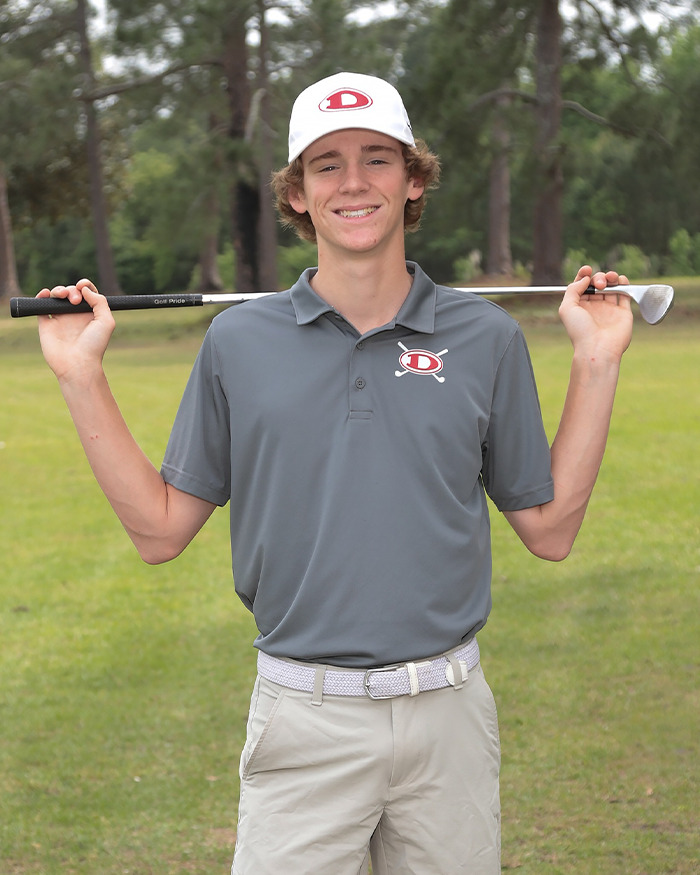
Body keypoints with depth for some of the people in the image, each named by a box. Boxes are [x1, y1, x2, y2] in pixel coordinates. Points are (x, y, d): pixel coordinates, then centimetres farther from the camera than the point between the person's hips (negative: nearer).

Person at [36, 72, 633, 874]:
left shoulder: (487, 338, 2)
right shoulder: (238, 342, 2)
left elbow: (550, 531, 6)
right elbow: (160, 530, 5)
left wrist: (597, 363, 0)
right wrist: (82, 378, -2)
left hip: (450, 716, 1)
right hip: (304, 719, -1)